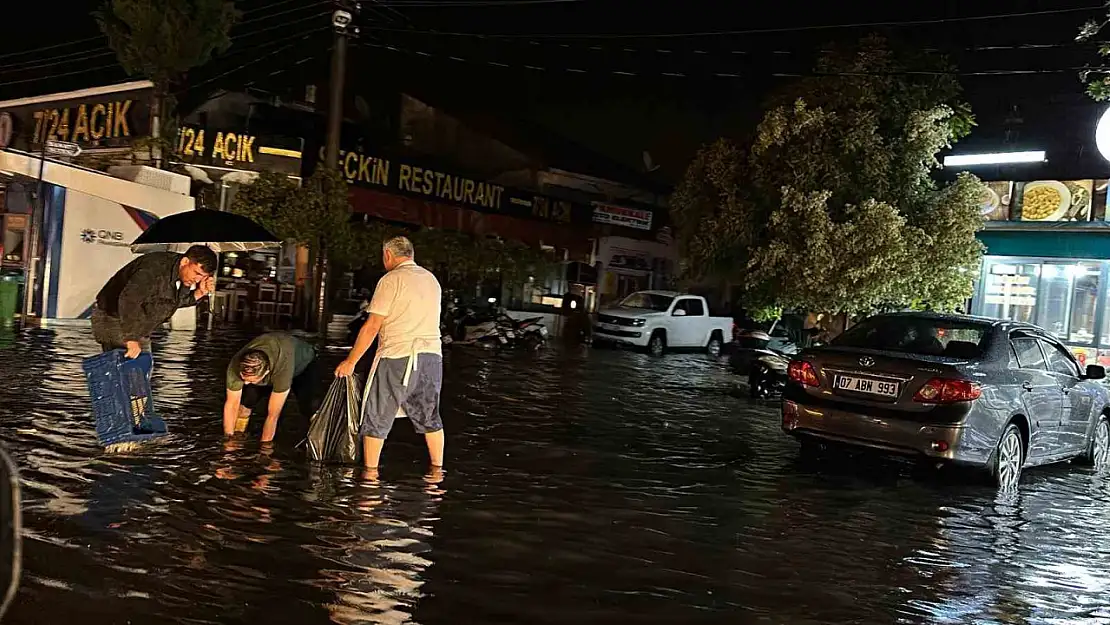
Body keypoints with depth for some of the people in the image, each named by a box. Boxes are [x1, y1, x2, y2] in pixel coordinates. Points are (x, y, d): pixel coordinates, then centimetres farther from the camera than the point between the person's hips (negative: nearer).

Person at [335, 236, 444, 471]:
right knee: (429, 416, 19)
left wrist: (351, 361, -2)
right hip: (432, 355, 6)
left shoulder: (391, 279, -6)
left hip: (397, 357, -6)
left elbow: (372, 327, -9)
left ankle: (370, 472, 10)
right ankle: (437, 468, 26)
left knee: (377, 417, 6)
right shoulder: (432, 279, 14)